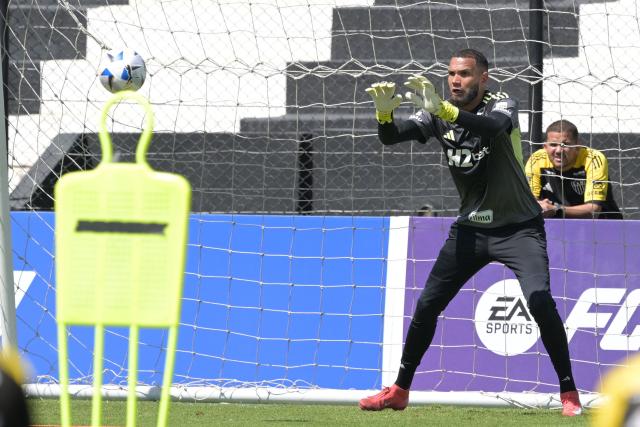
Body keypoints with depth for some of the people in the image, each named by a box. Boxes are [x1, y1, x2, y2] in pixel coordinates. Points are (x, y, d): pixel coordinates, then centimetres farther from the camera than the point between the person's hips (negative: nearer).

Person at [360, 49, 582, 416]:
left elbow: (493, 126, -40)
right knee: (427, 306, 2)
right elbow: (390, 137, -14)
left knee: (540, 300, -23)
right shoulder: (438, 116, -3)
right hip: (470, 228, 5)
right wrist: (384, 112, -38)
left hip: (518, 227, -5)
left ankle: (569, 392, -11)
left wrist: (443, 110, -55)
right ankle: (399, 391, 17)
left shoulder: (501, 105, -16)